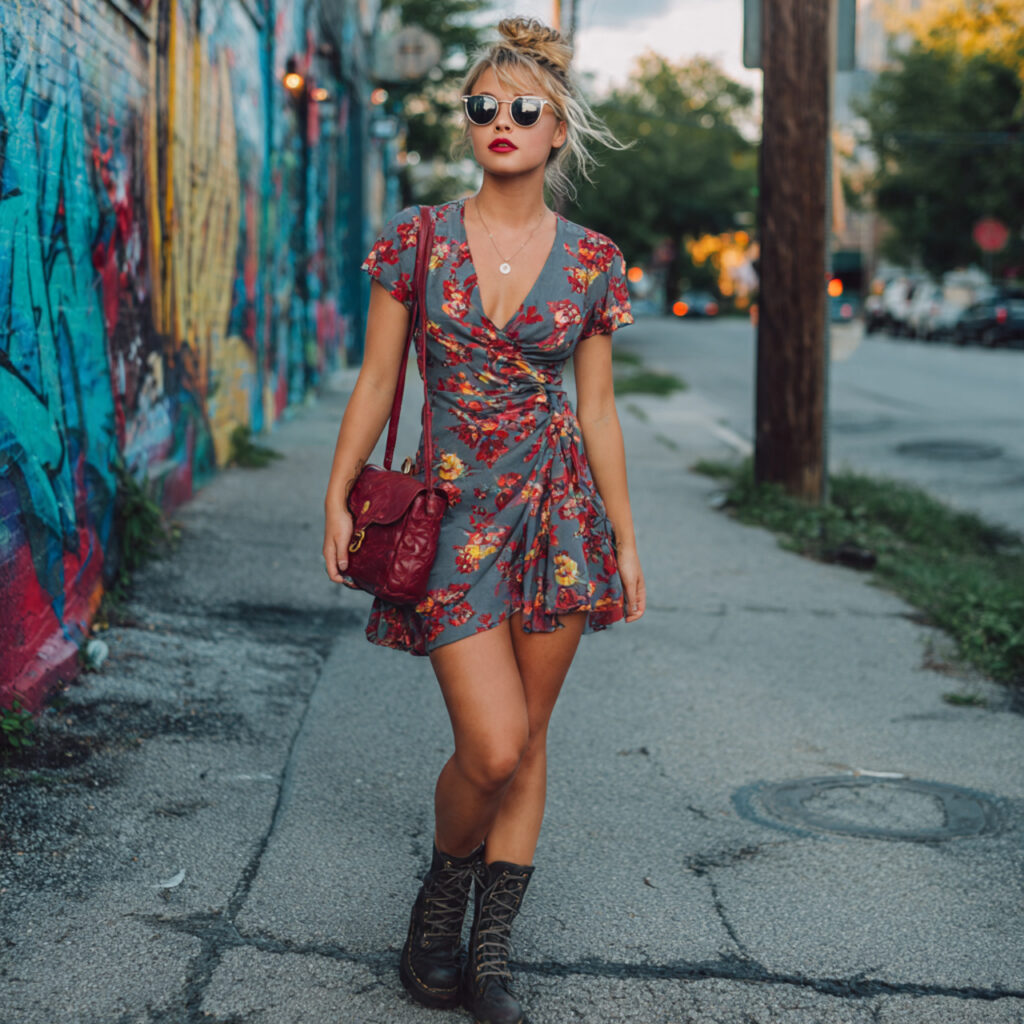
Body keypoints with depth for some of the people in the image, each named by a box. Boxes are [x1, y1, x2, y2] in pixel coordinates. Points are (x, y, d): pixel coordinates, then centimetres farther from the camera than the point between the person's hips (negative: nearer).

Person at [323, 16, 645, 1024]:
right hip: (453, 510, -2)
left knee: (525, 740, 6)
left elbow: (597, 408, 8)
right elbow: (376, 382, 3)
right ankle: (442, 894, 21)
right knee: (492, 749, -10)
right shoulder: (416, 239, -1)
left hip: (558, 505, 2)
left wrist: (624, 539, 8)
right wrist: (337, 500, -3)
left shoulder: (591, 260, 2)